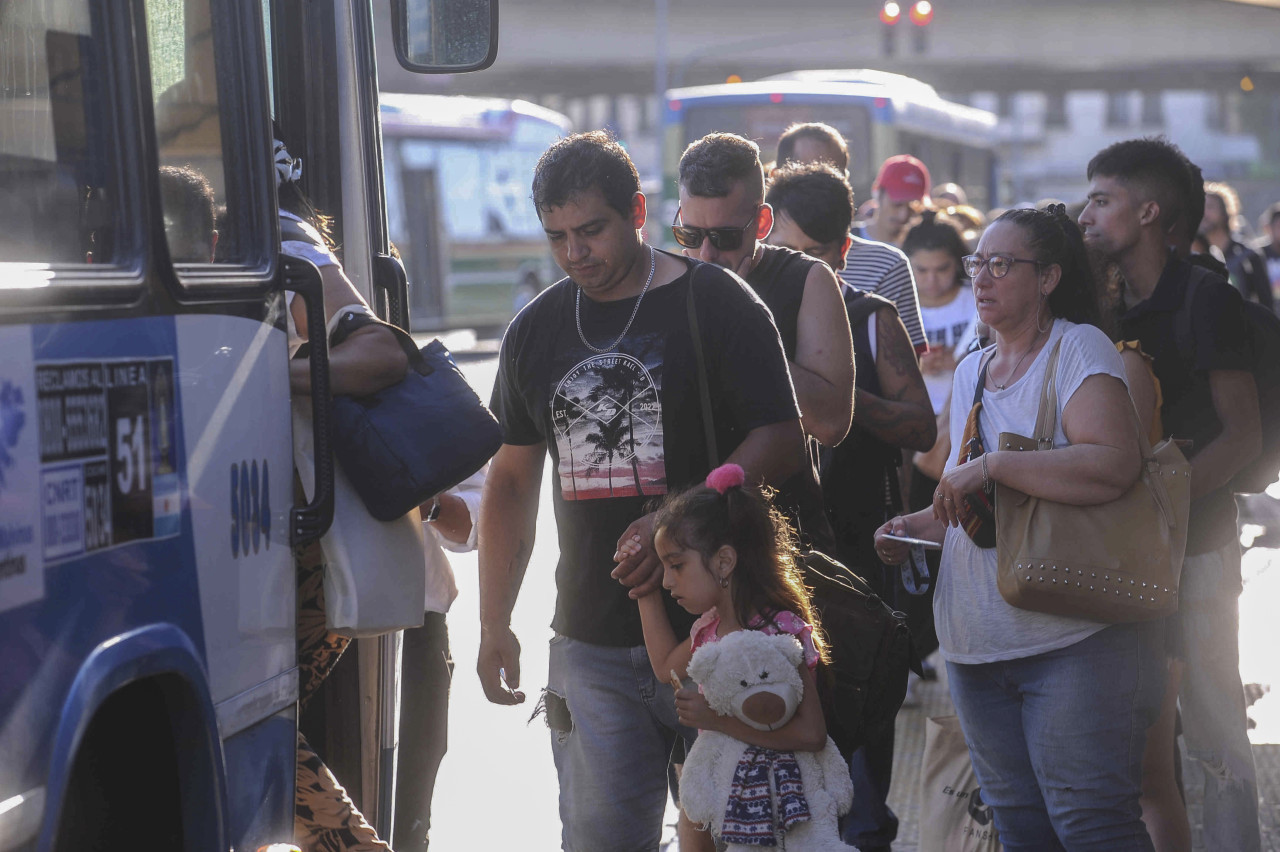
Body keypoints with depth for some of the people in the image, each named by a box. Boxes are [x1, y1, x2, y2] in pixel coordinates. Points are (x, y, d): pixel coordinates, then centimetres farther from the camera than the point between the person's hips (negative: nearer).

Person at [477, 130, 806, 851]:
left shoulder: (718, 304, -2)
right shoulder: (537, 330, 12)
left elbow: (782, 439, -6)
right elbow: (512, 480, 18)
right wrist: (495, 623, 14)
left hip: (712, 629, -4)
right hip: (591, 647, 4)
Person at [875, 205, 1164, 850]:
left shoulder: (1079, 349, -7)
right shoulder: (970, 373, 17)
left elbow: (1114, 465, -24)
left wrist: (991, 466, -23)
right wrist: (913, 528, 9)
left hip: (1073, 642, -8)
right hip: (976, 645, 8)